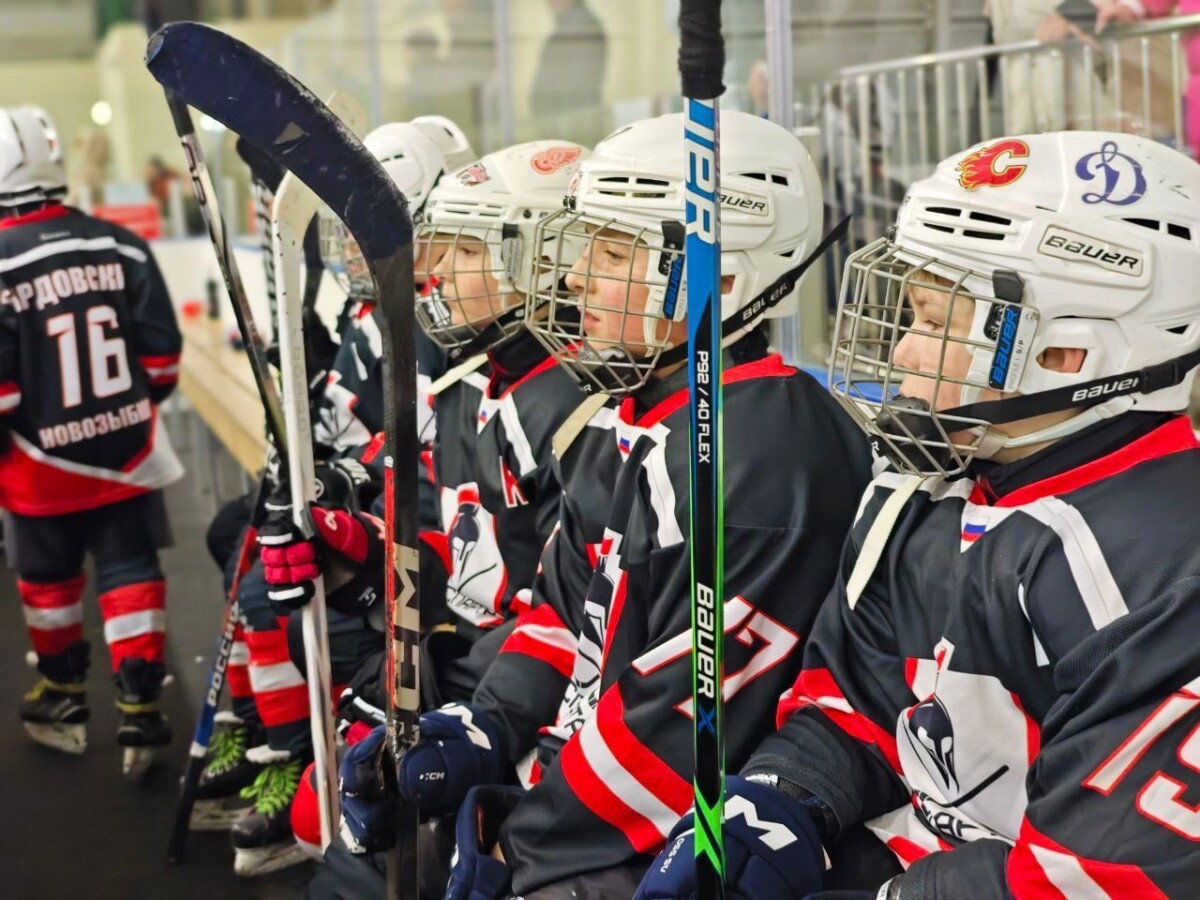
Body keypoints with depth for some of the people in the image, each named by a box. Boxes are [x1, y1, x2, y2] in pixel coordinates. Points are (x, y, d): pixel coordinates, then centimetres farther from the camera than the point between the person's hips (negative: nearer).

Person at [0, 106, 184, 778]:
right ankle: (140, 712, 9)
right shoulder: (121, 247, -5)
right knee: (130, 573, 11)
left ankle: (64, 703, 34)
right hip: (125, 451, 2)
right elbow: (162, 352, 0)